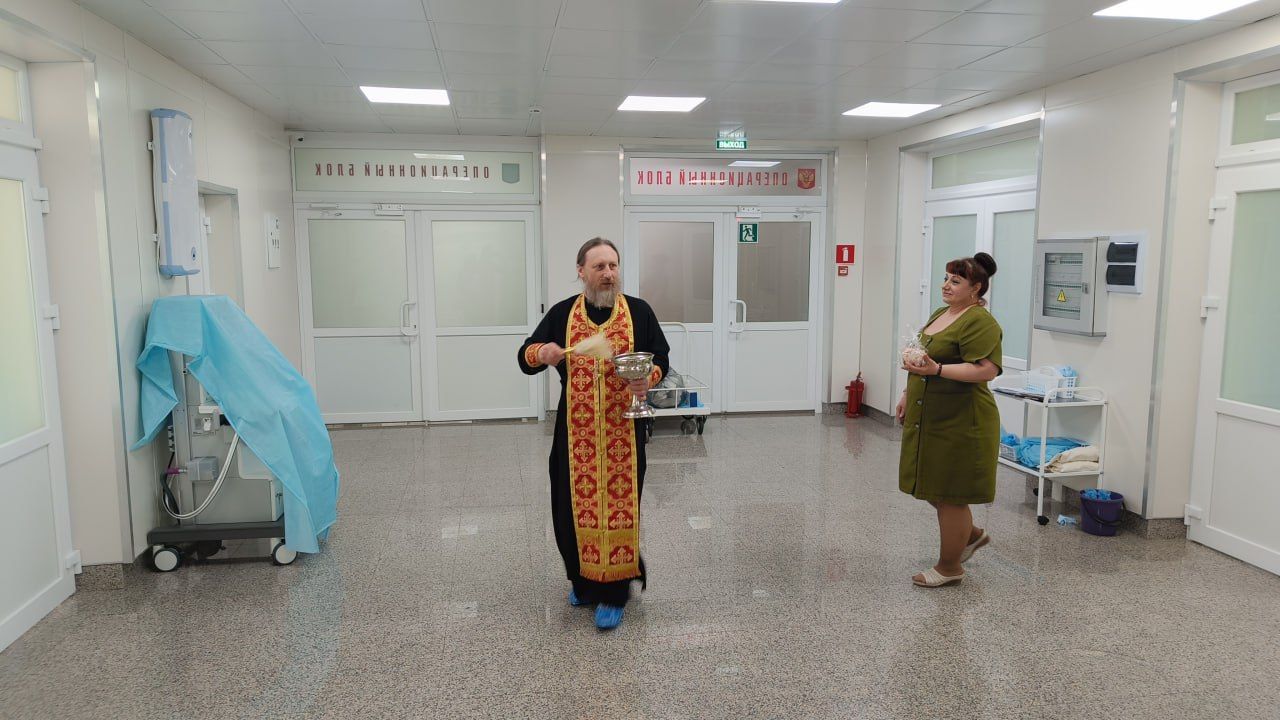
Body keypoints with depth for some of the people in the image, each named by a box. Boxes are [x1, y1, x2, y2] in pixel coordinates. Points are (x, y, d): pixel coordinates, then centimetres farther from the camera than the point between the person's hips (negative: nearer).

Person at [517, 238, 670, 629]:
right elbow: (525, 358, 7)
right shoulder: (561, 313, 5)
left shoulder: (639, 311, 2)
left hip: (622, 431, -1)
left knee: (619, 505, 0)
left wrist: (649, 378, -16)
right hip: (576, 430, 2)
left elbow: (661, 359, 7)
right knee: (575, 506, 8)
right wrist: (540, 352, -17)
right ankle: (584, 580, 30)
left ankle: (613, 593, 12)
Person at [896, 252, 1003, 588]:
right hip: (931, 418, 9)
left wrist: (936, 370, -30)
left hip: (960, 422, -9)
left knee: (948, 492, 1)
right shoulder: (941, 314, 14)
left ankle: (949, 566, 15)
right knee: (930, 485, 17)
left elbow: (987, 370, -24)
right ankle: (972, 534, 36)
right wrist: (909, 394, 18)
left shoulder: (980, 322, -16)